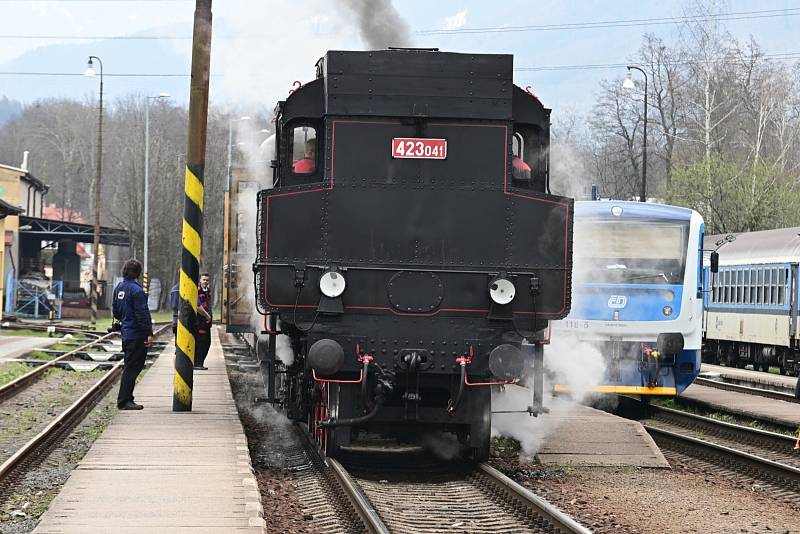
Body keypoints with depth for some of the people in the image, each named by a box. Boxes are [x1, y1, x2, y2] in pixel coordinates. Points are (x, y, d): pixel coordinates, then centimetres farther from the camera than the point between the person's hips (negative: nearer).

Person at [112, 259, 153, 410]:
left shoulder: (119, 288, 10)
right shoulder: (136, 290, -17)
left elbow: (116, 312, 19)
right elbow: (142, 314, -20)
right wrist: (149, 334, -19)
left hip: (126, 333, 9)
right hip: (137, 334, -9)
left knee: (130, 366, 17)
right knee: (132, 367, -5)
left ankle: (125, 399, 20)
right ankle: (124, 401, -5)